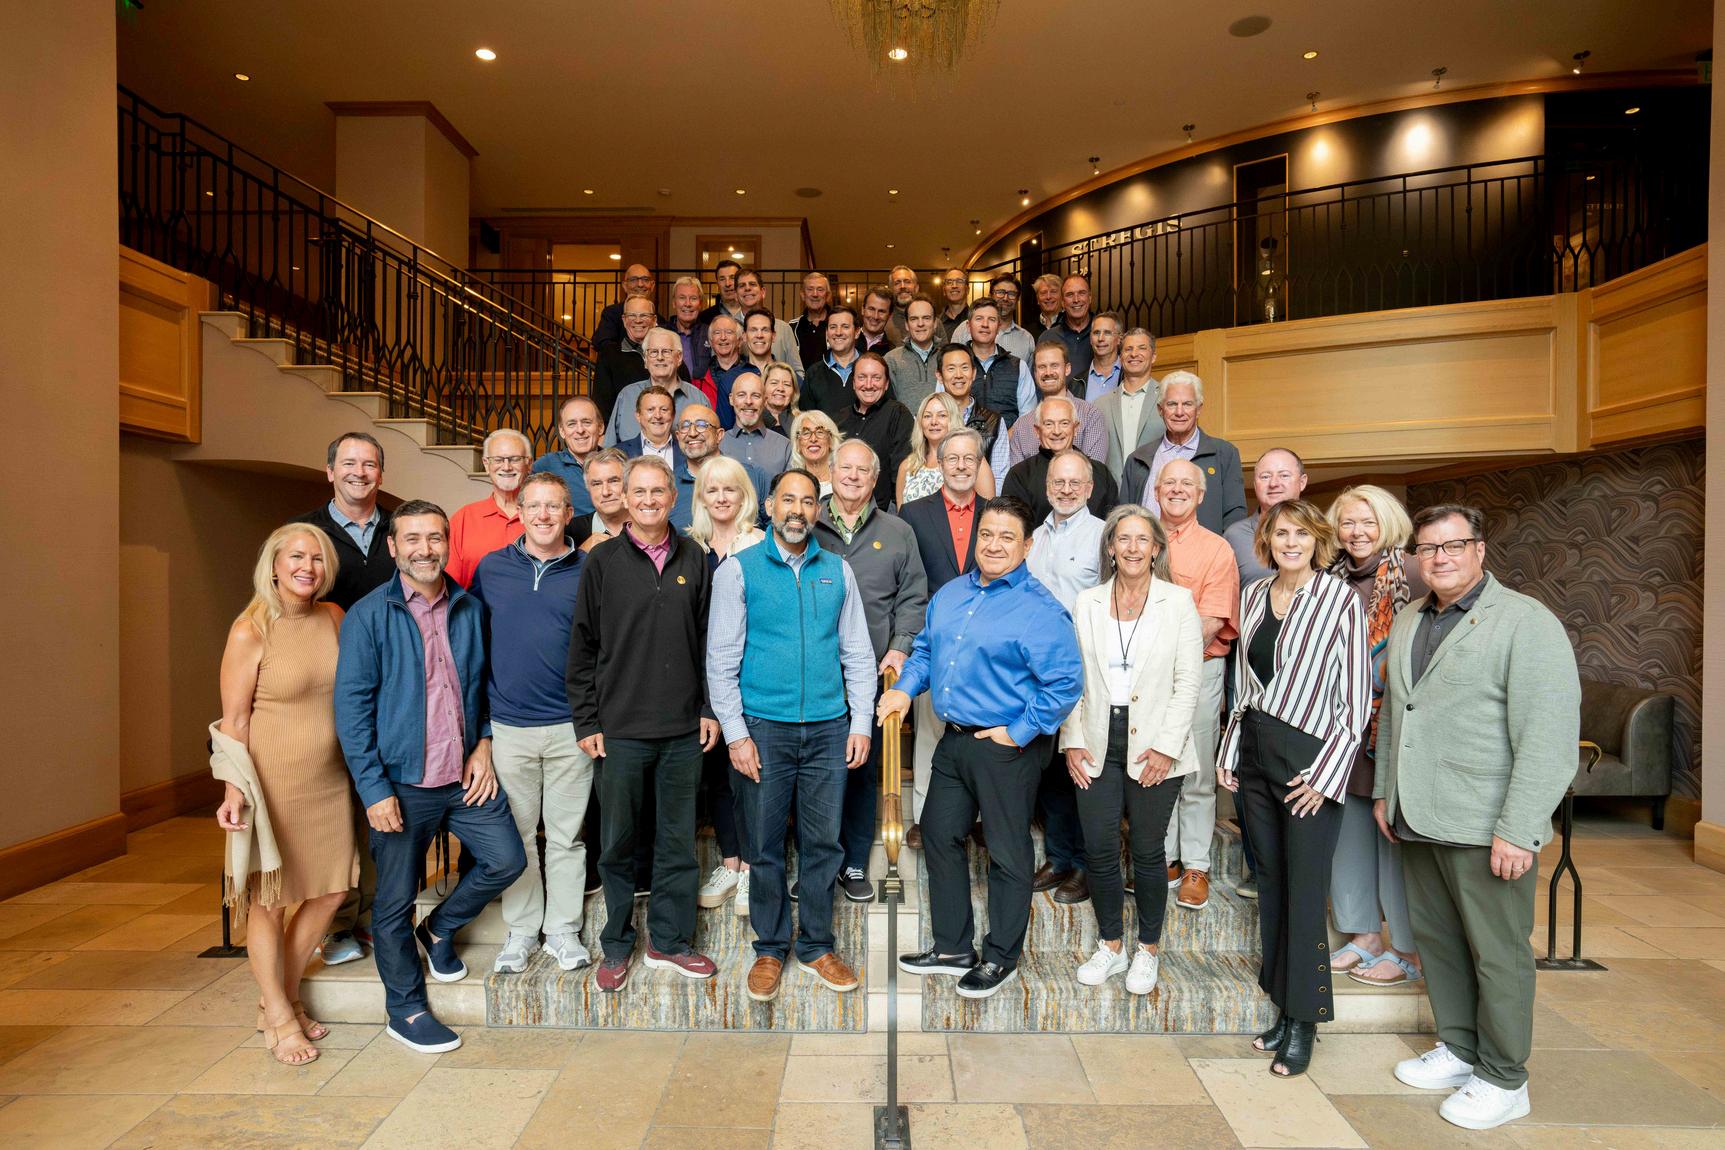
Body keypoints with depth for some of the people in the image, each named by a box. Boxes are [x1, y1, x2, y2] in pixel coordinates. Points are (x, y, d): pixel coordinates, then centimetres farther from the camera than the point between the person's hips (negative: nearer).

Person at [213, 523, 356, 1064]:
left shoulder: (333, 617, 1)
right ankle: (279, 1017, 28)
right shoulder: (249, 632, -13)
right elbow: (234, 721, -11)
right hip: (273, 781, -5)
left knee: (329, 891, 13)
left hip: (329, 779, 6)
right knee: (268, 900, 10)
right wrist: (235, 790, -20)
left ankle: (283, 997, 34)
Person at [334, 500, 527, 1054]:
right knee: (395, 901, 9)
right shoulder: (368, 615, -9)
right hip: (402, 782, -3)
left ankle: (440, 928, 35)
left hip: (466, 776, 4)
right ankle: (406, 1010, 31)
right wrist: (375, 789, -14)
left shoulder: (472, 609, 3)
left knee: (507, 861, 7)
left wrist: (485, 744, 1)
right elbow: (351, 707, -10)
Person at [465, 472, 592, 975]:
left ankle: (563, 929, 25)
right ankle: (521, 930, 29)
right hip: (508, 726, 1)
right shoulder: (491, 567, 3)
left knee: (566, 837, 10)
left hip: (570, 728, -1)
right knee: (516, 836, 12)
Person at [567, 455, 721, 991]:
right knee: (618, 843, 11)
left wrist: (710, 708, 5)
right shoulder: (603, 561, -1)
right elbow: (582, 647, 0)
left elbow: (708, 640, 9)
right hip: (621, 727, -2)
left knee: (678, 842, 12)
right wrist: (586, 721, -3)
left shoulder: (693, 559, 5)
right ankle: (617, 946, 28)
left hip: (684, 728, 2)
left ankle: (670, 941, 28)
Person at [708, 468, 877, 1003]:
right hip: (763, 728, -2)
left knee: (823, 842, 10)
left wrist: (861, 723, 3)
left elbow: (858, 654, 10)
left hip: (828, 728, 2)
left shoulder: (837, 571, 7)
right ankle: (770, 949, 27)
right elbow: (722, 660, -3)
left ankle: (816, 946, 29)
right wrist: (735, 734, -9)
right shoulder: (738, 571, -1)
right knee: (764, 846, 8)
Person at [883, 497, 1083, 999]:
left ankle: (1001, 957, 30)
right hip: (954, 741, 8)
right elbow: (926, 648, 19)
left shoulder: (1040, 609, -16)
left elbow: (1065, 682, -19)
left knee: (1008, 854, 9)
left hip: (1006, 748, -7)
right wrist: (905, 688, 2)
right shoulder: (950, 594, 8)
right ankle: (952, 948, 36)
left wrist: (1020, 732, -18)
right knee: (940, 836, 17)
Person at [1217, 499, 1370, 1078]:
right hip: (1255, 753, 5)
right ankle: (1282, 1007, 25)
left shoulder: (1340, 599, -7)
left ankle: (1304, 1021, 15)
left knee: (1305, 893, 0)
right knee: (1271, 883, 12)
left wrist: (1327, 772, -12)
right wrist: (1230, 751, 11)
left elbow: (1357, 696, -8)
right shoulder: (1253, 595, 9)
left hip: (1308, 758, -5)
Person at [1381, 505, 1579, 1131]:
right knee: (1435, 939, 16)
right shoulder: (1407, 621, 12)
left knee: (1497, 954, 7)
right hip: (1418, 820, 7)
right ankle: (1459, 1049, 34)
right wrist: (1384, 790, 17)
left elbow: (1548, 738, -16)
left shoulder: (1526, 621, -11)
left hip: (1486, 828, -6)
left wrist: (1517, 831, -19)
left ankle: (1503, 1080, 24)